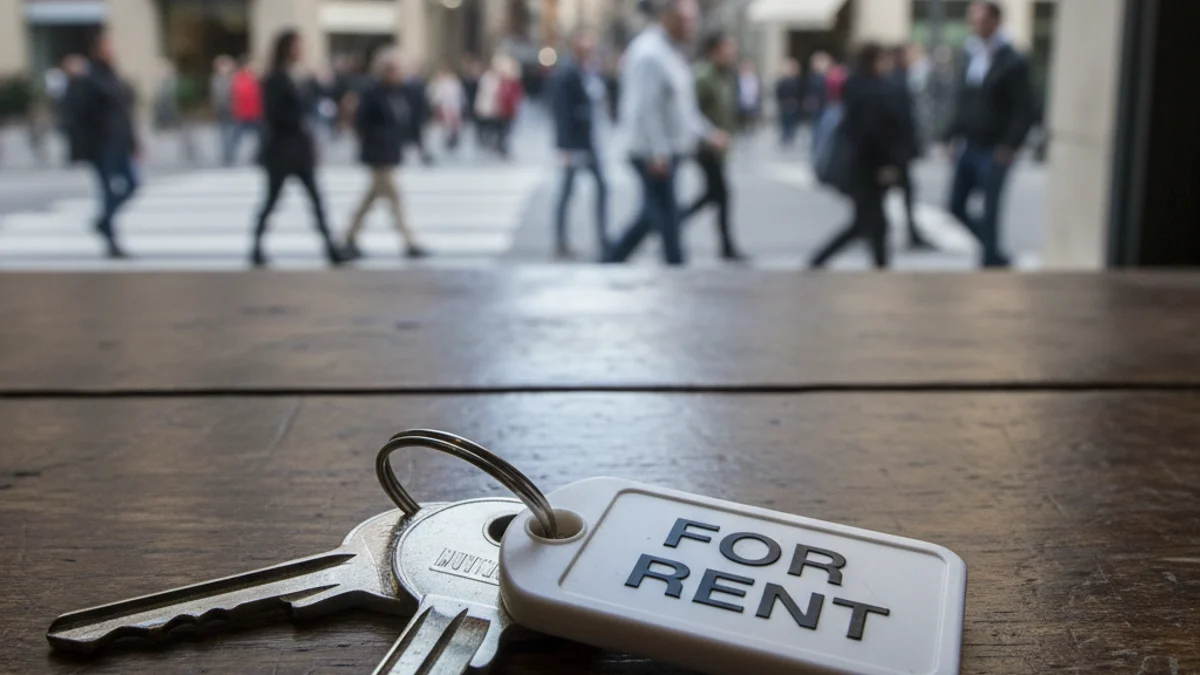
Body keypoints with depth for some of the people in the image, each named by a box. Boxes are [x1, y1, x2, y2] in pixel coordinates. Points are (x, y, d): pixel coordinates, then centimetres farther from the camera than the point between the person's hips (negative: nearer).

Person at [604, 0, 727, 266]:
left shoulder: (672, 51, 15)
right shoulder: (650, 53, -16)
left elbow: (683, 105, 22)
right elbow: (646, 108, -22)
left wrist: (709, 133, 19)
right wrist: (658, 154, -24)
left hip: (668, 151, 10)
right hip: (655, 154, -10)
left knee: (653, 214, 15)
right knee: (666, 215, -3)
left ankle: (611, 261, 24)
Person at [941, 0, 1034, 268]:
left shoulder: (1013, 63, -8)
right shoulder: (972, 58, 12)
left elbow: (1024, 110, -11)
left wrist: (1009, 146, -18)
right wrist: (949, 136, 10)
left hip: (994, 152, -7)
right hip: (968, 147, 7)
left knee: (989, 212, -1)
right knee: (957, 206, 8)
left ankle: (990, 262, 12)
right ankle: (996, 255, 25)